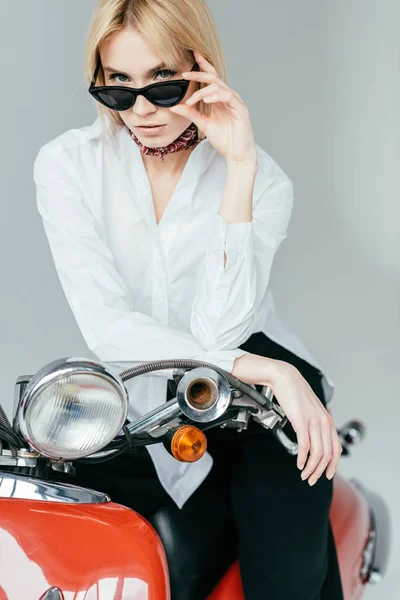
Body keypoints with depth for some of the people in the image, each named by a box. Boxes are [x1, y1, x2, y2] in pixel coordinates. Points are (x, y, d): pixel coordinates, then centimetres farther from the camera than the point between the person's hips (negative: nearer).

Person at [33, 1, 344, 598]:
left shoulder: (261, 178, -5)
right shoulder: (68, 164, -5)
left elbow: (219, 331, -19)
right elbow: (107, 327, -17)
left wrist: (240, 168, -24)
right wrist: (267, 372, -28)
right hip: (133, 409, 1)